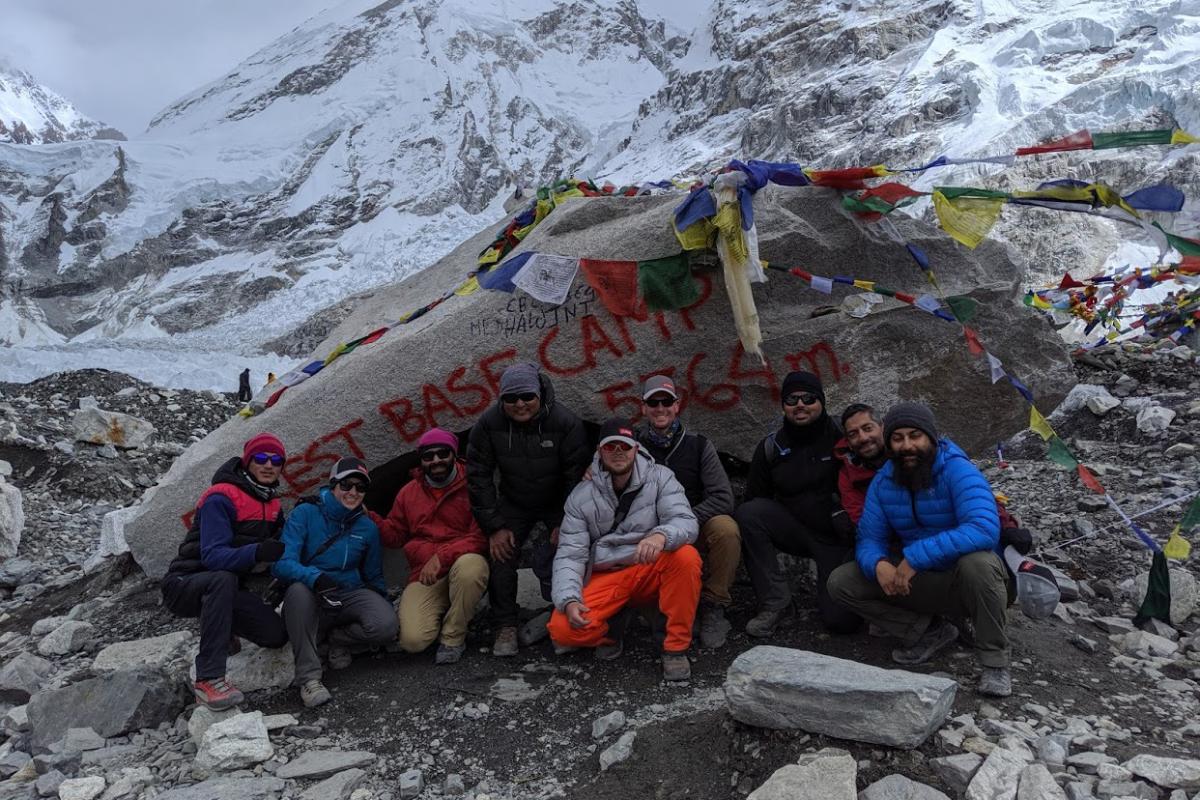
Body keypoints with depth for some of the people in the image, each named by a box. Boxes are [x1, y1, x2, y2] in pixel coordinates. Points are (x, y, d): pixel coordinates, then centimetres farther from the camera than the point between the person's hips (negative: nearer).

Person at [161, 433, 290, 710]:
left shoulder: (272, 505, 6)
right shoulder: (221, 498, -19)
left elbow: (279, 546, 10)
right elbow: (212, 556, -28)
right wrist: (256, 552, -45)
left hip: (226, 589, 6)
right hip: (185, 583, -6)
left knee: (276, 635, -14)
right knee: (223, 579, -40)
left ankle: (221, 627, 18)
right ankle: (209, 680, -37)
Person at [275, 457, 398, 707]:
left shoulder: (367, 527, 6)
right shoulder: (305, 514, -6)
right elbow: (282, 563, -18)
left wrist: (386, 607, 2)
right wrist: (315, 577, -38)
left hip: (351, 594, 3)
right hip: (312, 601, -2)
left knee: (385, 625, -28)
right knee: (298, 590, -38)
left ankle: (337, 637, 6)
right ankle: (308, 676, -27)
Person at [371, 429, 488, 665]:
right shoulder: (409, 492, 12)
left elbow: (480, 536, -12)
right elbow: (394, 535, 19)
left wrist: (442, 556, -22)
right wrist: (368, 517, 2)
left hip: (462, 563, -2)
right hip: (424, 575, 3)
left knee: (470, 564, -40)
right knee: (412, 640, -21)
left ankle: (453, 637, -15)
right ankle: (441, 613, 17)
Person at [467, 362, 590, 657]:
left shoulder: (566, 423, -26)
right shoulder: (488, 425, -20)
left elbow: (577, 475, -18)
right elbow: (478, 477, -13)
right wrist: (494, 527, -15)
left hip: (558, 503, -2)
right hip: (514, 505, 2)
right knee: (501, 557, -8)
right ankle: (505, 627, 7)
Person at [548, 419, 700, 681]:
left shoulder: (659, 478, -4)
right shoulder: (581, 496, -2)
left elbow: (686, 522, -18)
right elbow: (570, 554, -5)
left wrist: (661, 535, -43)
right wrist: (569, 600, -24)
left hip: (652, 572, 0)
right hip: (605, 578, 0)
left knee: (686, 556, -32)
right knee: (562, 629, -24)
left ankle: (676, 647, -16)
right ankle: (606, 635, 11)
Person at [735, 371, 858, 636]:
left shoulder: (841, 436, -10)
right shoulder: (771, 447, -1)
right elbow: (755, 500, 6)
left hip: (839, 537, -2)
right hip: (795, 531, 3)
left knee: (841, 620, -16)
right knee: (746, 514, -26)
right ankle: (774, 599, -13)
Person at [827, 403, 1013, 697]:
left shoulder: (959, 472, -21)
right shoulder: (883, 482, -4)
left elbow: (984, 529, -37)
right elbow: (869, 539, -2)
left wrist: (916, 557, -40)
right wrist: (878, 565, -28)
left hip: (964, 582, -5)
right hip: (919, 582, 5)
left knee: (976, 561, -39)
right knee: (841, 582, -10)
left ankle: (995, 661, -16)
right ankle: (930, 631, -1)